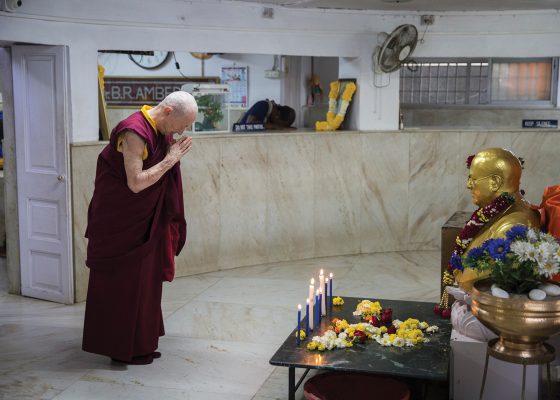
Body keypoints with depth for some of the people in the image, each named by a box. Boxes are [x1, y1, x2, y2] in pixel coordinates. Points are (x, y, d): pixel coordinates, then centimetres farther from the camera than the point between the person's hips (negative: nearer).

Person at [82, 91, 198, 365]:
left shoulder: (160, 130, 3)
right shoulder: (134, 133, -24)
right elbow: (136, 182, -27)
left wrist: (173, 154, -1)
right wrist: (170, 160, -22)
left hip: (144, 222, 9)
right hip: (120, 222, -9)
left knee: (143, 280, 14)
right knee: (122, 283, 1)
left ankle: (141, 342, 26)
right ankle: (123, 349, 13)